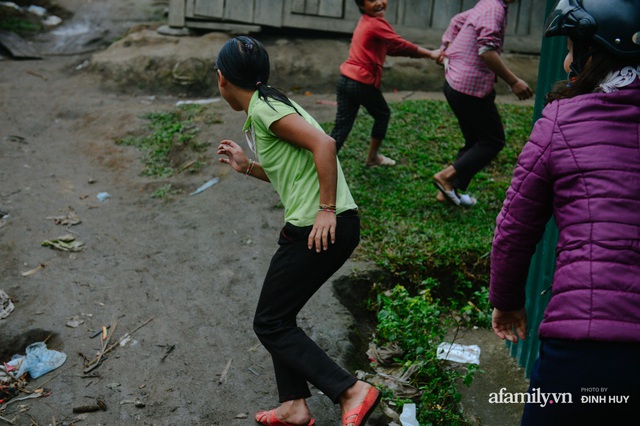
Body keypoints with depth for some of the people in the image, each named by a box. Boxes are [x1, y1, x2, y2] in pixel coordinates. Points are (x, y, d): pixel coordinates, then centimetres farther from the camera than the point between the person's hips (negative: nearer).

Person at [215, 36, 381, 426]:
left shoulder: (262, 108, -11)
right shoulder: (272, 104, 18)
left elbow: (324, 144, -23)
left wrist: (327, 210, -22)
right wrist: (246, 166, 24)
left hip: (321, 230, -10)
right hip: (321, 228, 10)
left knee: (269, 324, 3)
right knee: (278, 317, 20)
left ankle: (352, 390, -1)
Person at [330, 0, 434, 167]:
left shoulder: (365, 22, 19)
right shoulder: (376, 24, -11)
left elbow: (391, 49, 16)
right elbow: (401, 46, -11)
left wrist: (424, 53, 8)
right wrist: (430, 54, -2)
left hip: (345, 79, 8)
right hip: (363, 83, -8)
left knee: (342, 125, 6)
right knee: (383, 115, 18)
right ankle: (373, 157, 32)